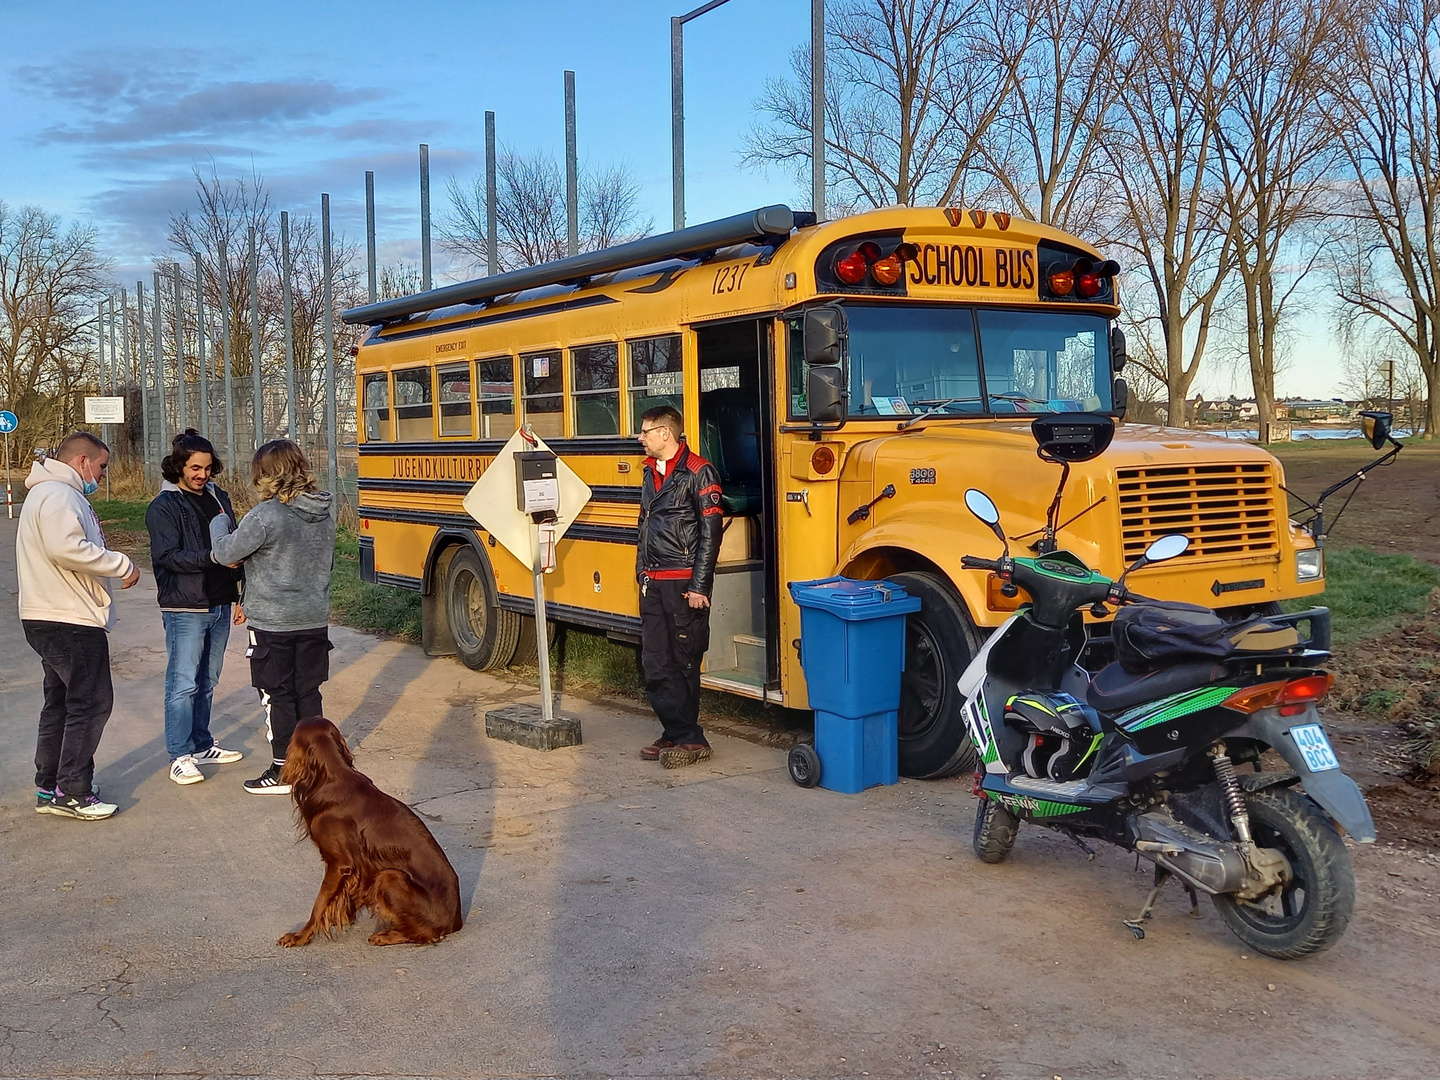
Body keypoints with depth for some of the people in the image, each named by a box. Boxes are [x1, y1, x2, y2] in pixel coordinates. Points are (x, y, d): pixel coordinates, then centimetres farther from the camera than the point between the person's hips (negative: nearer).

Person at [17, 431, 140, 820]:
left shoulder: (50, 493, 20)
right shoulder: (58, 495, -16)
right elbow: (66, 548, -30)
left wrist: (94, 536, 8)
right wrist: (122, 564, -22)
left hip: (49, 619, 12)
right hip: (71, 620, -11)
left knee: (62, 701, 17)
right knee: (91, 701, -6)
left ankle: (49, 788, 25)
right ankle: (72, 792, -1)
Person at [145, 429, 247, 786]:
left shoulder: (219, 498, 12)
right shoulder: (163, 507, -7)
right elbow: (168, 556, -17)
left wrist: (240, 595, 12)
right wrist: (212, 558, -27)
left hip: (220, 607, 6)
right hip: (185, 609, -6)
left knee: (208, 681, 14)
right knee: (183, 684, -3)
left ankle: (201, 745, 25)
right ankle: (180, 756, 3)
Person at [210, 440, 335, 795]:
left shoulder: (266, 516, -19)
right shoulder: (325, 513, 2)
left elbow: (226, 554, -10)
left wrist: (219, 522, 8)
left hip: (272, 624, -6)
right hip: (314, 619, 6)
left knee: (277, 696, 5)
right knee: (308, 693, 14)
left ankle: (283, 772, 12)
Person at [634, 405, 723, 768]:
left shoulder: (698, 472, -10)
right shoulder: (651, 472, 15)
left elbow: (711, 533, -13)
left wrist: (699, 586, -16)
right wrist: (641, 572, 17)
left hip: (683, 583, -8)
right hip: (652, 584, 8)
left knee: (683, 662, -2)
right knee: (655, 664, 8)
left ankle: (691, 739, 7)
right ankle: (674, 734, 18)